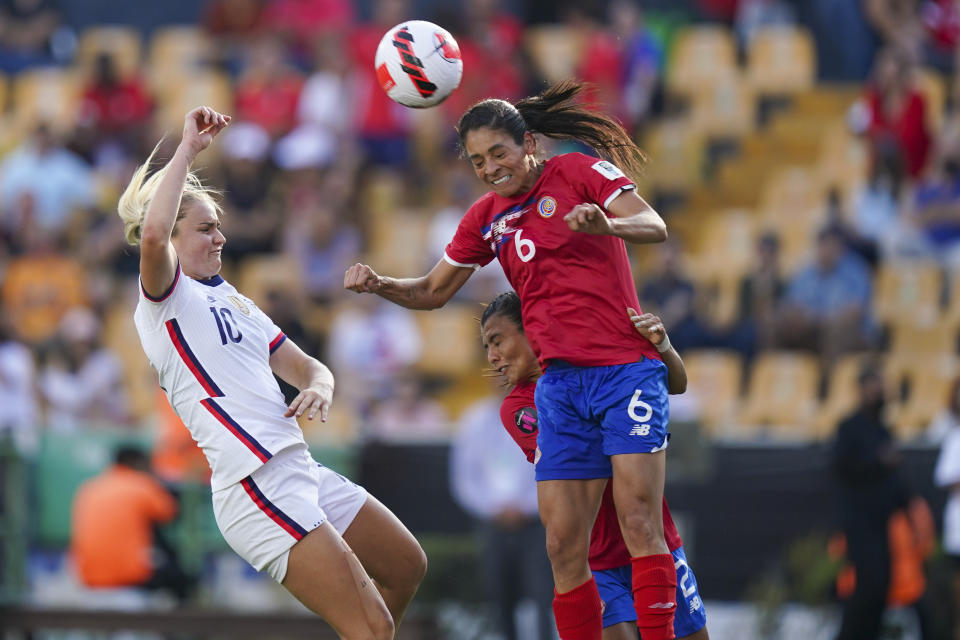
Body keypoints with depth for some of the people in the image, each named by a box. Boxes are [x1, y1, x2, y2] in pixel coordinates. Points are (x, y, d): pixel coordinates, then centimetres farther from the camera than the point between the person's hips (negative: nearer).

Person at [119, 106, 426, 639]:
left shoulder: (231, 300, 22)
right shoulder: (165, 298, -5)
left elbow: (305, 366, 23)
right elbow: (152, 236, -28)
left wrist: (319, 387, -1)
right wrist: (188, 150, -19)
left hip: (300, 470, 9)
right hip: (258, 489, -9)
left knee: (407, 566, 22)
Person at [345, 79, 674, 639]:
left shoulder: (580, 172, -2)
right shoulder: (486, 218, 14)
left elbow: (656, 227, -13)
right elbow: (433, 292, 24)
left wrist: (608, 225, -35)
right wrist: (379, 284, 4)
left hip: (626, 368, -5)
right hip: (560, 384, 5)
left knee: (639, 522, -15)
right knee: (564, 545, -3)